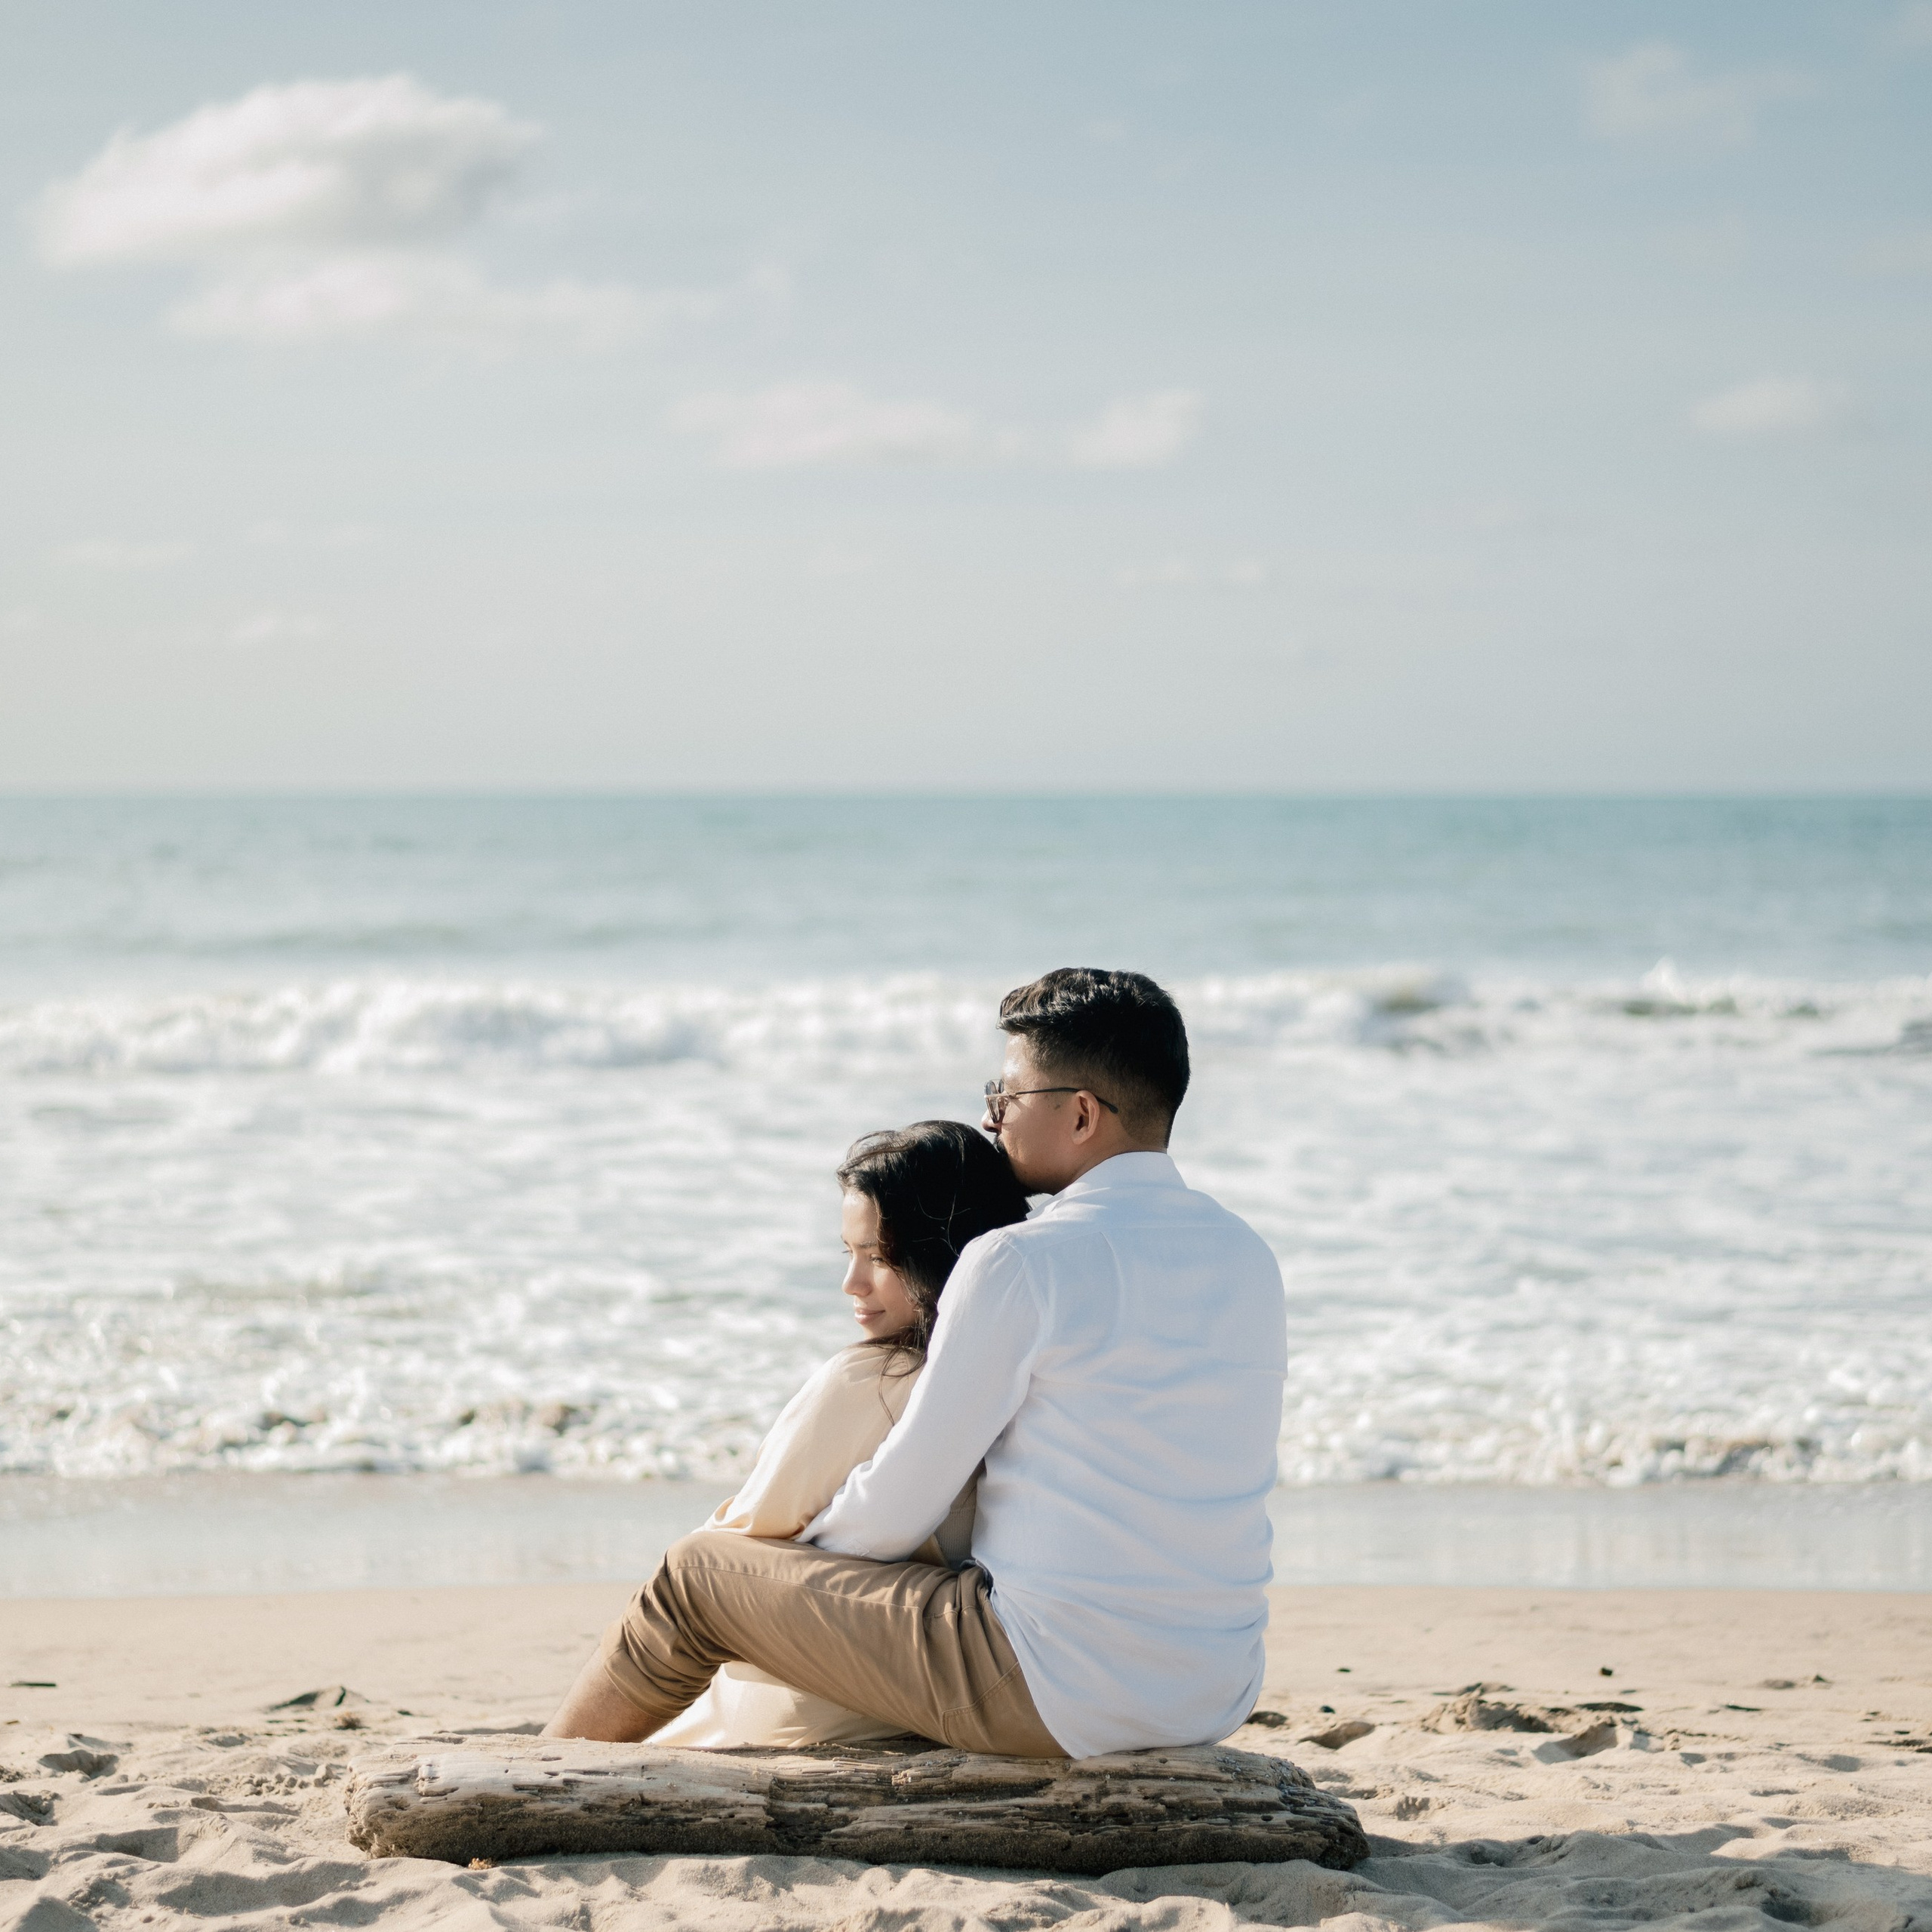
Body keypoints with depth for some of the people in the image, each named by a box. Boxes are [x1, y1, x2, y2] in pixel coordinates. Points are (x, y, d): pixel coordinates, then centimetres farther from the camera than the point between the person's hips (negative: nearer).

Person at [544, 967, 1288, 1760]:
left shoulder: (1020, 1263, -15)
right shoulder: (1249, 1260, 8)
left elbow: (897, 1511, -9)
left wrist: (803, 1541, 14)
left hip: (1057, 1695, -8)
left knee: (696, 1576, 10)